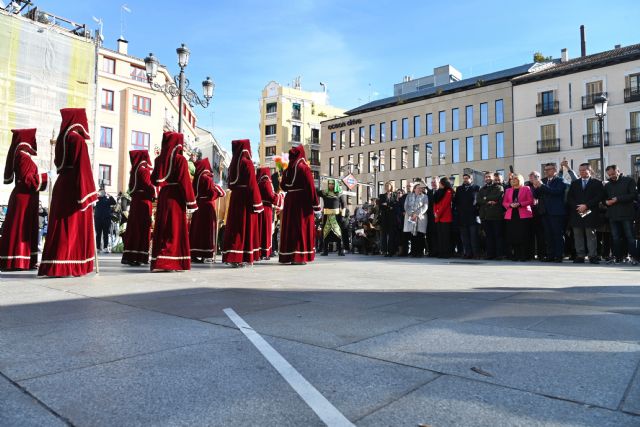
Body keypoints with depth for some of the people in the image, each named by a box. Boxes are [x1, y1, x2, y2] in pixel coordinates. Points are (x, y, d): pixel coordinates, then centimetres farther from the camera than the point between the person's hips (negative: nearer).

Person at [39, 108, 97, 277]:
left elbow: (58, 162, 19)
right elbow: (83, 168, -15)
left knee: (62, 227, 10)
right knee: (74, 228, -5)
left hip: (61, 184, 8)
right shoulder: (78, 140, -9)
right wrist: (88, 193, -16)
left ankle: (55, 266, 13)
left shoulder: (61, 139, 15)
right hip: (74, 187, -8)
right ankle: (68, 267, -5)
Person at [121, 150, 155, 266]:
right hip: (144, 201, -8)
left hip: (135, 200, 8)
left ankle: (129, 256, 13)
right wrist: (154, 194, 0)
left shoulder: (135, 170, 15)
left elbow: (132, 186, 16)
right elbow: (148, 185, -18)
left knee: (134, 227, 10)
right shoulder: (144, 170, -10)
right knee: (142, 227, -6)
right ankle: (139, 256, -6)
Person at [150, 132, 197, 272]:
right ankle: (173, 263, -3)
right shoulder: (180, 159, -10)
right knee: (176, 229, -1)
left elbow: (154, 180, 12)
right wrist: (191, 202, -11)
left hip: (163, 196, 6)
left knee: (162, 229, 11)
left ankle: (159, 262, 16)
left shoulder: (159, 159, 8)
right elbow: (185, 182, -14)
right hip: (176, 197, -6)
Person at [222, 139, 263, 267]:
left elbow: (230, 184, 14)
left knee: (235, 227, 8)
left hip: (235, 198, 7)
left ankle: (233, 257, 11)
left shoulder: (233, 164, 12)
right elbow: (252, 185, -15)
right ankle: (245, 258, -1)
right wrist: (257, 203, -13)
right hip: (246, 199, -7)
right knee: (246, 227, -2)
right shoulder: (247, 163, -10)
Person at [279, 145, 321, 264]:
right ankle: (300, 256, -2)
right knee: (302, 228, 0)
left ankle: (288, 256, 15)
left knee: (290, 227, 11)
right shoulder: (304, 168, -9)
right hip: (302, 202, -6)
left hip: (289, 201, 6)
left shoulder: (287, 170, 8)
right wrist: (316, 207, -11)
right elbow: (311, 188, -14)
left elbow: (284, 186, 15)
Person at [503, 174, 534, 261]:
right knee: (513, 236, 0)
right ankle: (516, 255, 6)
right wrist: (510, 205, -7)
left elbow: (530, 201, -2)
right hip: (511, 216, 4)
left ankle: (524, 255, -1)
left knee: (524, 236, -6)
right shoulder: (508, 190, 18)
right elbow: (504, 203, 13)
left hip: (524, 215, -3)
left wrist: (520, 204, -15)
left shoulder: (526, 189, 7)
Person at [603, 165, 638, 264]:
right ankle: (618, 257, 8)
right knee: (616, 237, 4)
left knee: (630, 236, -4)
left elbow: (634, 195, -6)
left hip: (627, 214, -4)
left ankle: (634, 256, 2)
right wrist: (606, 201, 1)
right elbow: (604, 197, 25)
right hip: (613, 215, 4)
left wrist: (618, 199, -13)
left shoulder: (629, 180, 4)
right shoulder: (607, 185, 18)